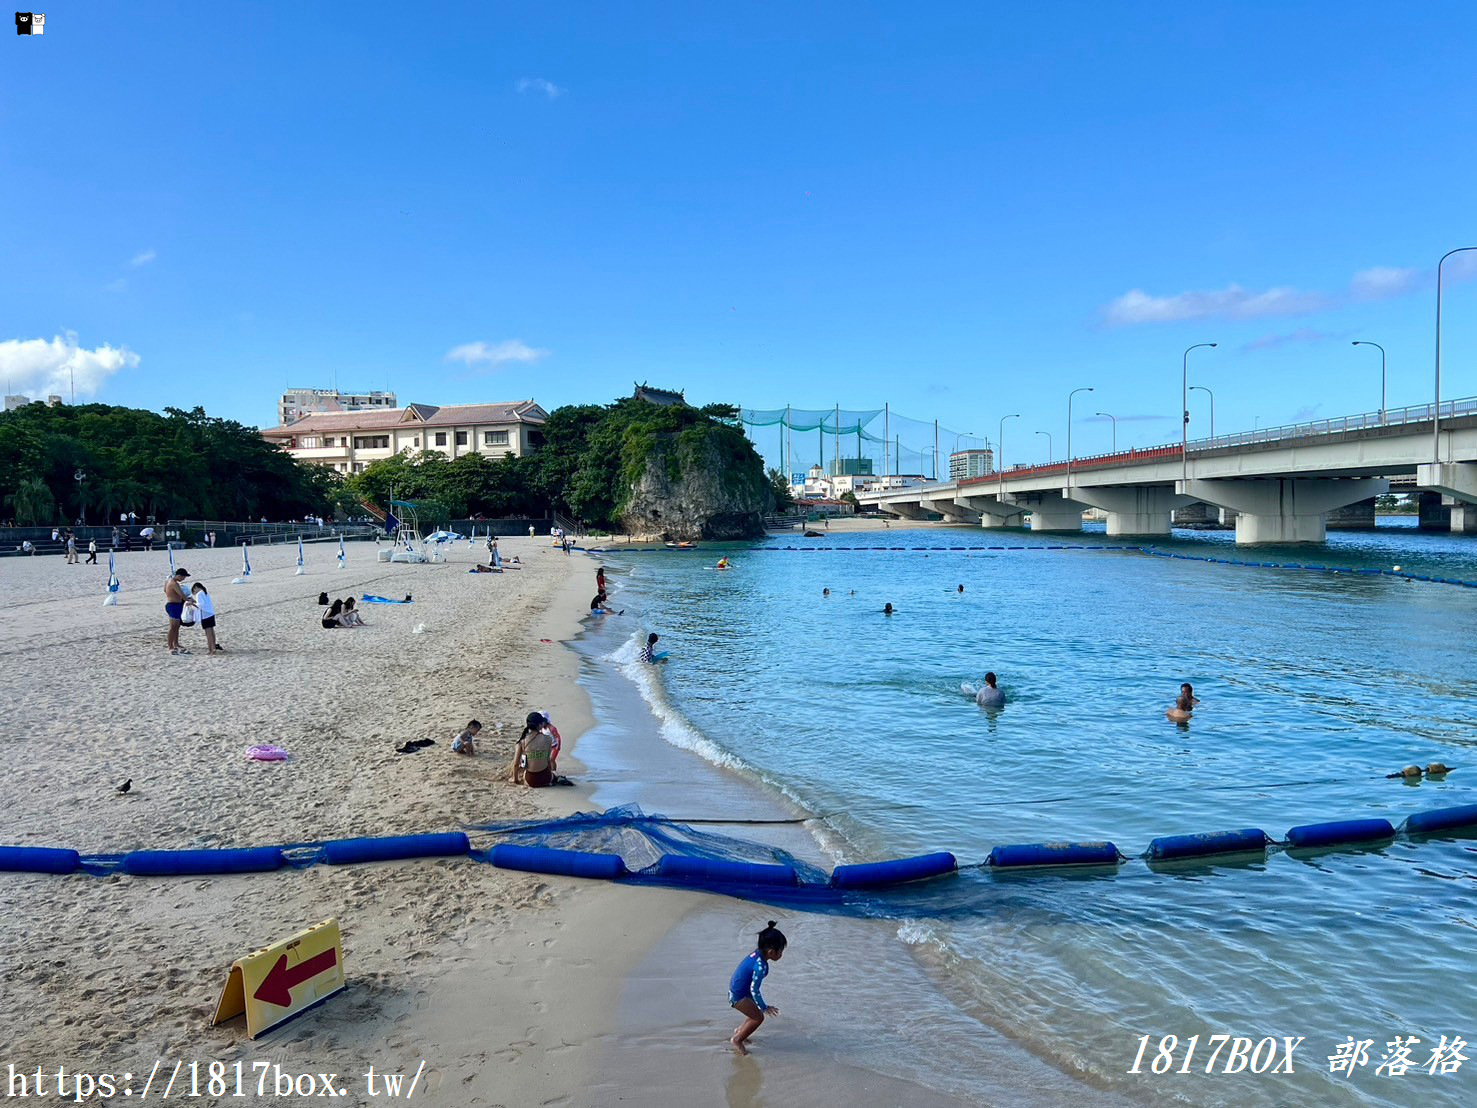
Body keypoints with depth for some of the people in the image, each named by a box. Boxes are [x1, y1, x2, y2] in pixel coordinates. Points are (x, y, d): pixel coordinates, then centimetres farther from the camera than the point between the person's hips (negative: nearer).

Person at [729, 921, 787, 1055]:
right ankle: (737, 1039, 10)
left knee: (756, 1012, 19)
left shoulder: (757, 954, -3)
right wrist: (764, 1007, -13)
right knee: (758, 1017, -3)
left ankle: (740, 1030, 38)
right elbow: (754, 990, -26)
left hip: (736, 988, 9)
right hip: (738, 995, -9)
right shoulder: (761, 966, -30)